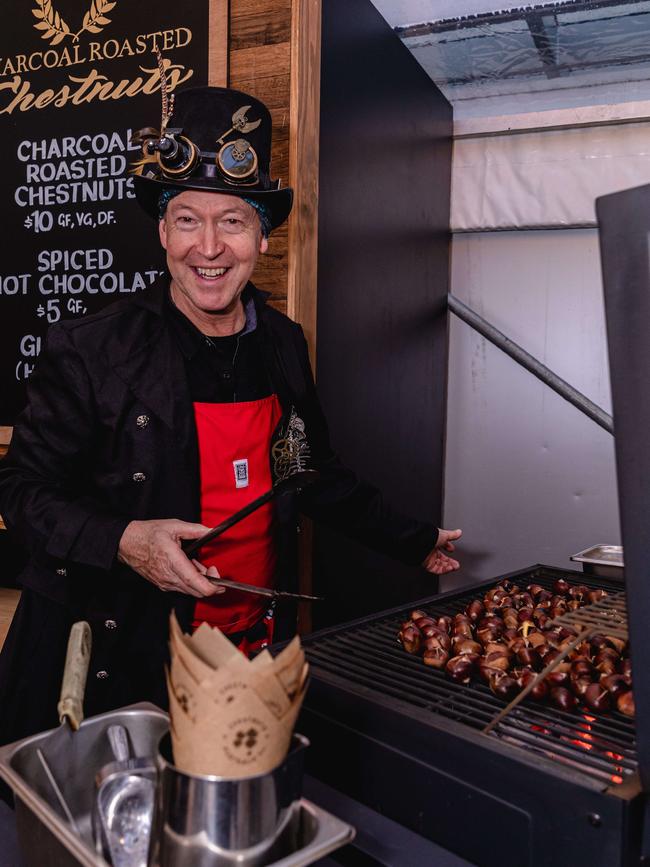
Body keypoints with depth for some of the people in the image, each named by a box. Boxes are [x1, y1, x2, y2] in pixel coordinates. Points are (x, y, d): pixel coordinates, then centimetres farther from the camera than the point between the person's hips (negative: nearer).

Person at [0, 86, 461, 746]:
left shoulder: (284, 346, 3)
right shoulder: (92, 350, -12)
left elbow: (316, 474, 14)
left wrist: (413, 543, 14)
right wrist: (121, 541, -23)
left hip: (257, 653, 4)